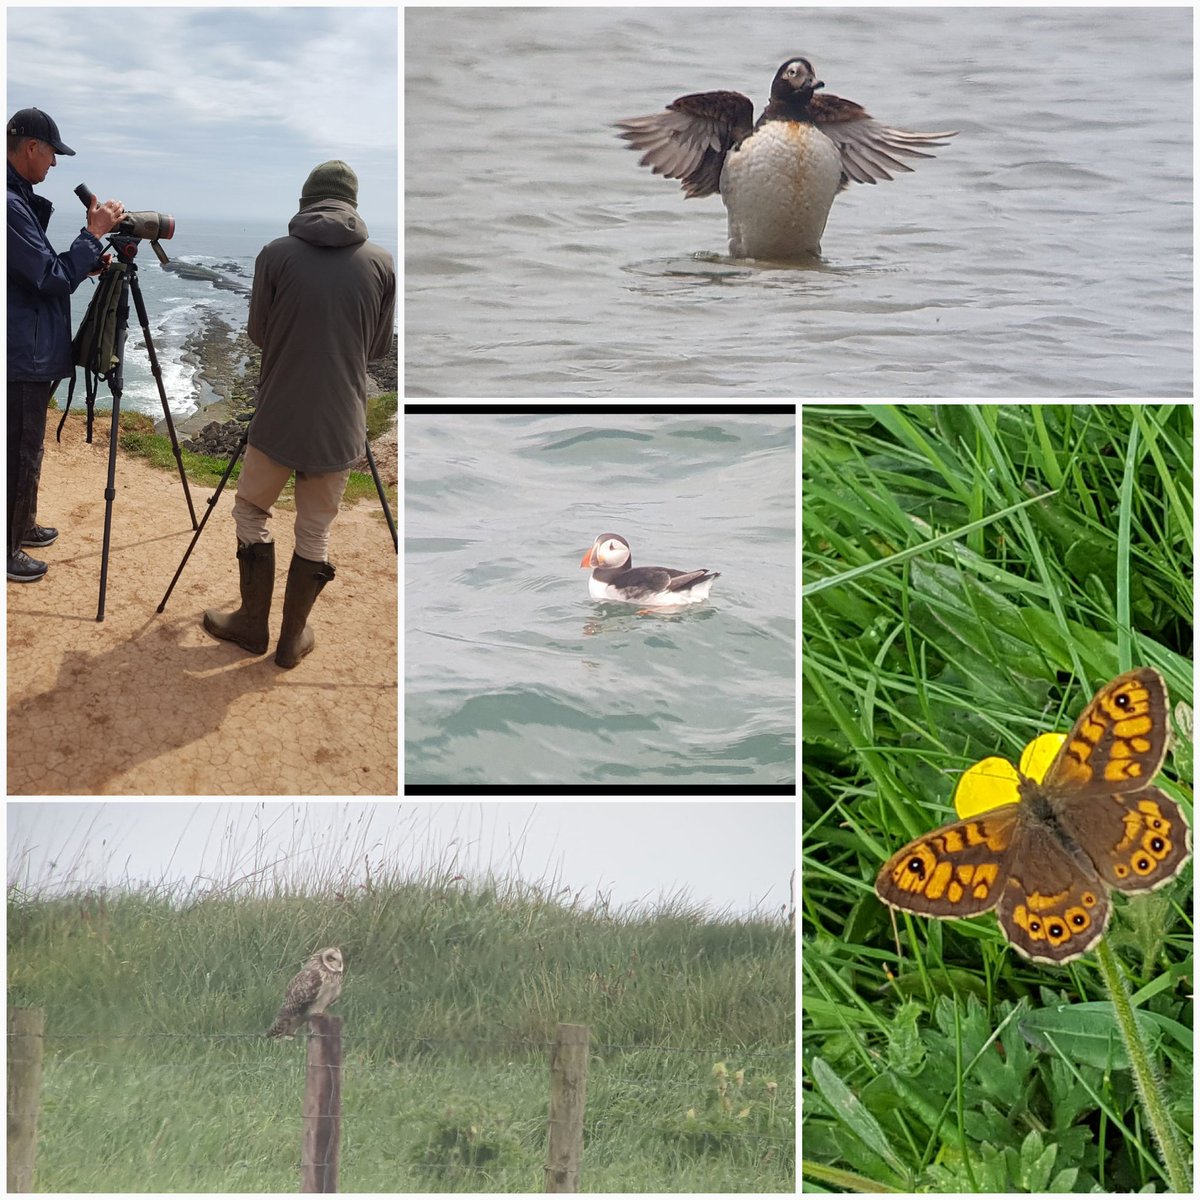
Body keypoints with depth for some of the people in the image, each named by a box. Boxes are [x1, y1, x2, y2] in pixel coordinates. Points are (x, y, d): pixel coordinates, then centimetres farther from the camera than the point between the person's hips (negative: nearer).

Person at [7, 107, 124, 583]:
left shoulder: (20, 200, 11)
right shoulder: (11, 205, -22)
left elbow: (44, 271, 18)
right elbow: (51, 277, -20)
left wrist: (90, 260, 6)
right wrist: (93, 234, -14)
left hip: (31, 352, 10)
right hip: (23, 356, -10)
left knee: (27, 449, 22)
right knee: (19, 453, 1)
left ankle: (23, 526, 35)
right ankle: (9, 550, 11)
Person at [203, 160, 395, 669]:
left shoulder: (276, 255, -5)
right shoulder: (381, 263, -1)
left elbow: (257, 332, 5)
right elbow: (380, 346, 8)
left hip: (278, 418, -1)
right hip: (340, 425, 1)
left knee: (250, 513, 19)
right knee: (315, 532, 13)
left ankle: (253, 624, 25)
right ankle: (293, 638, 19)